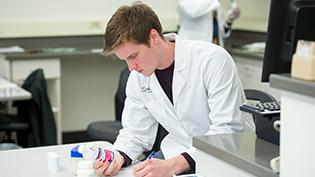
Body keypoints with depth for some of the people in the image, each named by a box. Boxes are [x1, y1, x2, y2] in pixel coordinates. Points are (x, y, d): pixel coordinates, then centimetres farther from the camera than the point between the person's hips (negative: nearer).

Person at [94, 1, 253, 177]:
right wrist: (118, 158, -15)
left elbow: (228, 131, -24)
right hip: (178, 154, 4)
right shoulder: (138, 77, -1)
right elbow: (136, 132, 7)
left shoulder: (213, 59, -20)